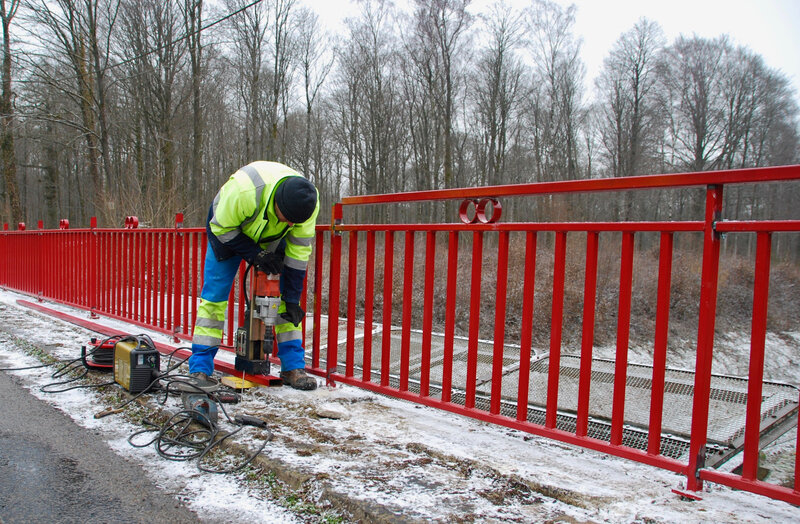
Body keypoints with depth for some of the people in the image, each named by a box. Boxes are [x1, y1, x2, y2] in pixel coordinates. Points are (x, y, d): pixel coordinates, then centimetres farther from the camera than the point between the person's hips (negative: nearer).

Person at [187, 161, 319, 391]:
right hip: (228, 233, -3)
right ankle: (200, 368, 2)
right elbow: (222, 228, -24)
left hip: (272, 238, 3)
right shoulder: (243, 190, -42)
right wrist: (255, 254, -29)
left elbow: (299, 251, -20)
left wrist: (292, 300, -19)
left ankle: (293, 367, 1)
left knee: (285, 295, -6)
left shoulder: (308, 202, -30)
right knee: (214, 296, -8)